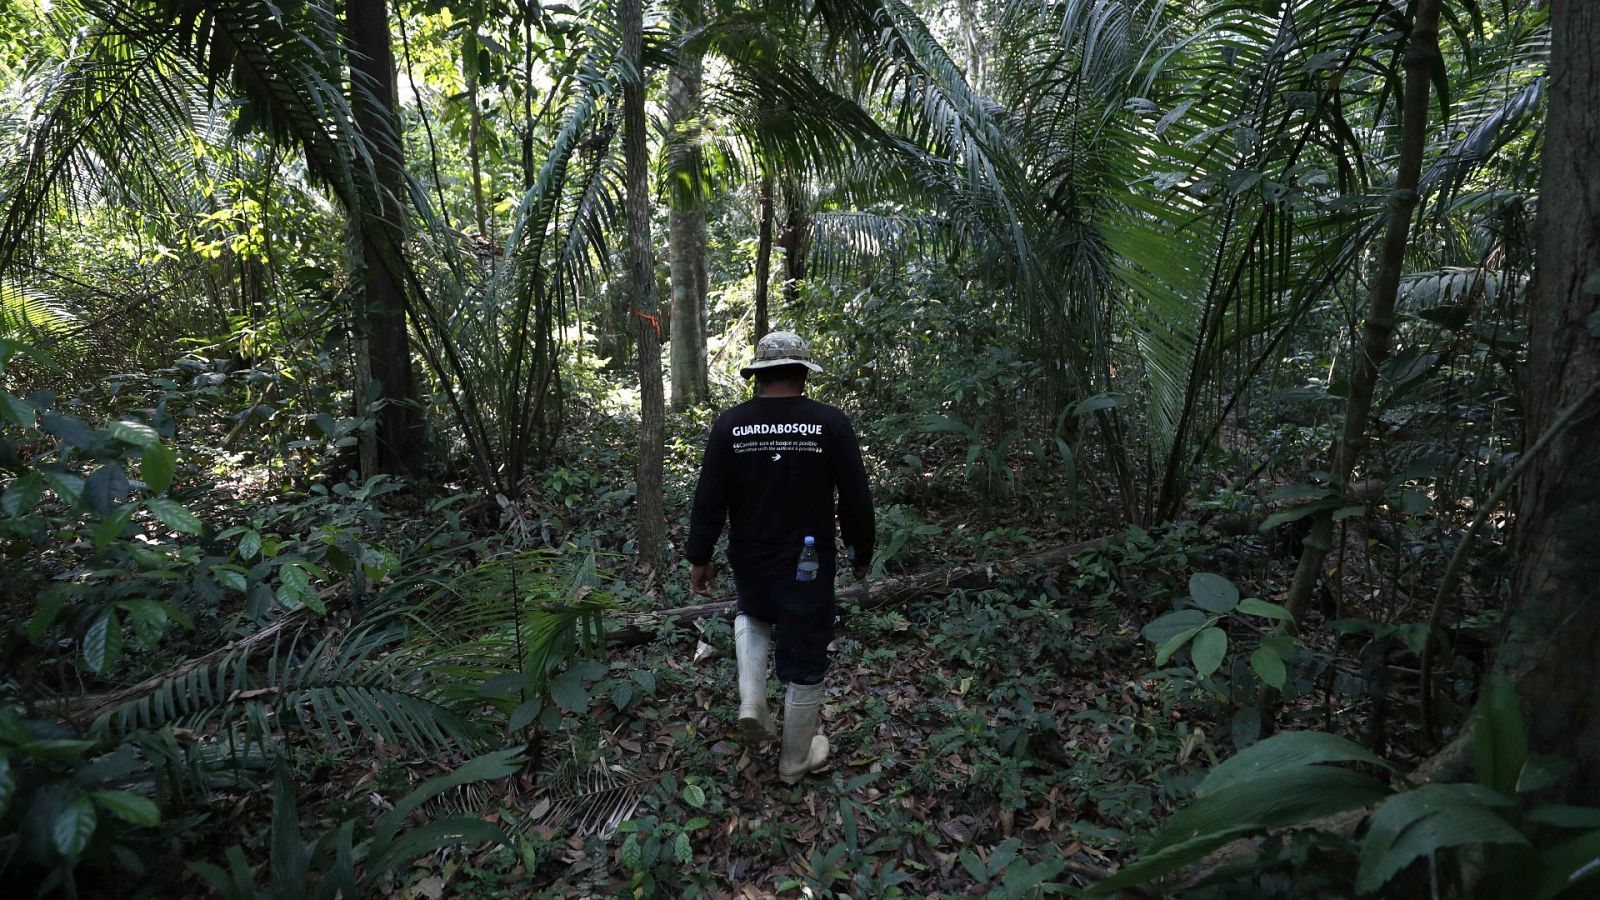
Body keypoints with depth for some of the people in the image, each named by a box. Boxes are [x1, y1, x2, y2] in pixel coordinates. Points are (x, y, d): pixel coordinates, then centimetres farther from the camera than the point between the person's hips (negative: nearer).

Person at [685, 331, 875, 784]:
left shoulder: (729, 424, -9)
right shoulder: (831, 423, -13)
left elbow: (709, 500, -5)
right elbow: (856, 498, -7)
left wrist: (699, 558, 7)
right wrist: (862, 553, 8)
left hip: (750, 561, 2)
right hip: (809, 565, -2)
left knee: (752, 618, 34)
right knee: (805, 661, 13)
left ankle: (752, 700, 17)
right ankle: (795, 760, 28)